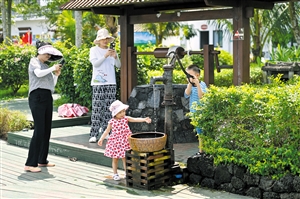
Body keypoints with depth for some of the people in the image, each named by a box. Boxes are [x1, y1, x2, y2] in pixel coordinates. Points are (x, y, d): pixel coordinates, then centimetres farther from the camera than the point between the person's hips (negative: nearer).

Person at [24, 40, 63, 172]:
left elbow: (52, 84, 24)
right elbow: (38, 73, -18)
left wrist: (56, 75, 9)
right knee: (39, 130, -15)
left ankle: (42, 160, 16)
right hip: (38, 96, -8)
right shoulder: (34, 62, 3)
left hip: (48, 97, 8)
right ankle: (30, 164, -15)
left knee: (47, 130, 8)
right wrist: (53, 68, -9)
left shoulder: (46, 66, 24)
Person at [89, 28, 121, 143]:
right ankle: (93, 134, -9)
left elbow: (118, 66, 10)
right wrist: (105, 56, -17)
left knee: (109, 109, 4)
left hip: (111, 83, 4)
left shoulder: (111, 50, 14)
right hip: (98, 83, -4)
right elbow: (95, 63, -7)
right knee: (97, 108, -9)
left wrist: (116, 57, -9)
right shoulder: (94, 50, 6)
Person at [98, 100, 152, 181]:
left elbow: (135, 119, -16)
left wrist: (144, 119, -30)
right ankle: (115, 174, 23)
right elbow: (107, 131, 4)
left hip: (125, 142, 0)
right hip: (115, 142, 0)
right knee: (115, 159, 10)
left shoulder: (126, 118, -5)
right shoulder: (112, 121, -6)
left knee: (125, 158, 7)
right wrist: (101, 139, 1)